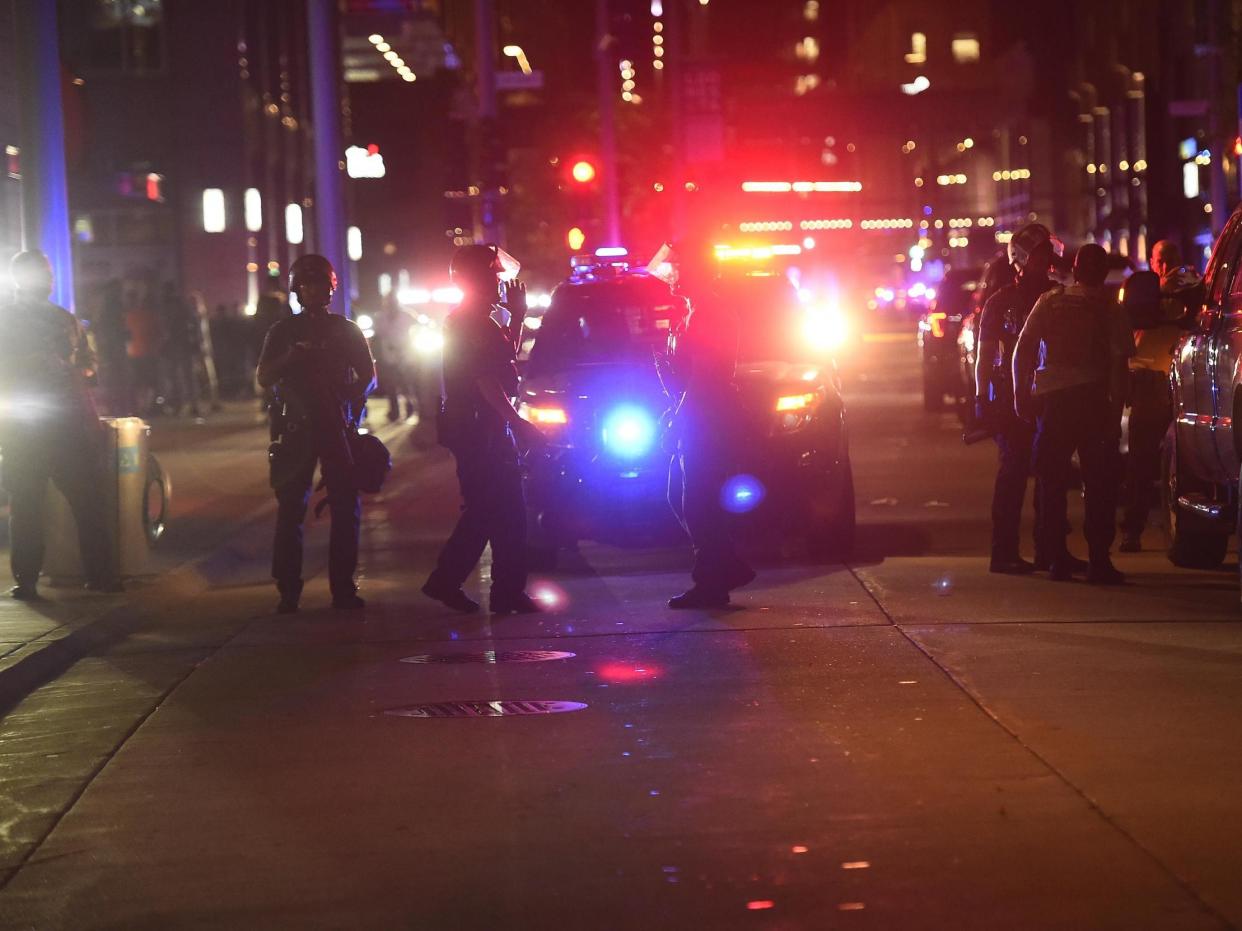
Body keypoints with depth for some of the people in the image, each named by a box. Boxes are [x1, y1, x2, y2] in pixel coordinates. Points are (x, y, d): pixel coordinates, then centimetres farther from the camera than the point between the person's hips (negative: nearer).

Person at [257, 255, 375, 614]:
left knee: (347, 506, -3)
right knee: (290, 507, -5)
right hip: (294, 426, -1)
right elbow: (264, 377, 2)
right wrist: (291, 358, -14)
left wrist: (351, 400, -5)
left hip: (338, 424, 1)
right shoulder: (282, 331, 10)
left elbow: (368, 377, 13)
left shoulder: (347, 331, 13)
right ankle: (288, 591, -4)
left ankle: (343, 587, 2)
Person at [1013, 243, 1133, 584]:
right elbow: (1119, 362, -3)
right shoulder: (1109, 308, 3)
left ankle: (1058, 561, 8)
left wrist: (1021, 395, 7)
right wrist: (1116, 412, -2)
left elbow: (1022, 349, 2)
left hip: (1050, 398, 2)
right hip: (1092, 398, -2)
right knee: (1100, 484, 3)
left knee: (1052, 483, 9)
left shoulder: (1049, 301, 8)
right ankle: (1099, 561, -2)